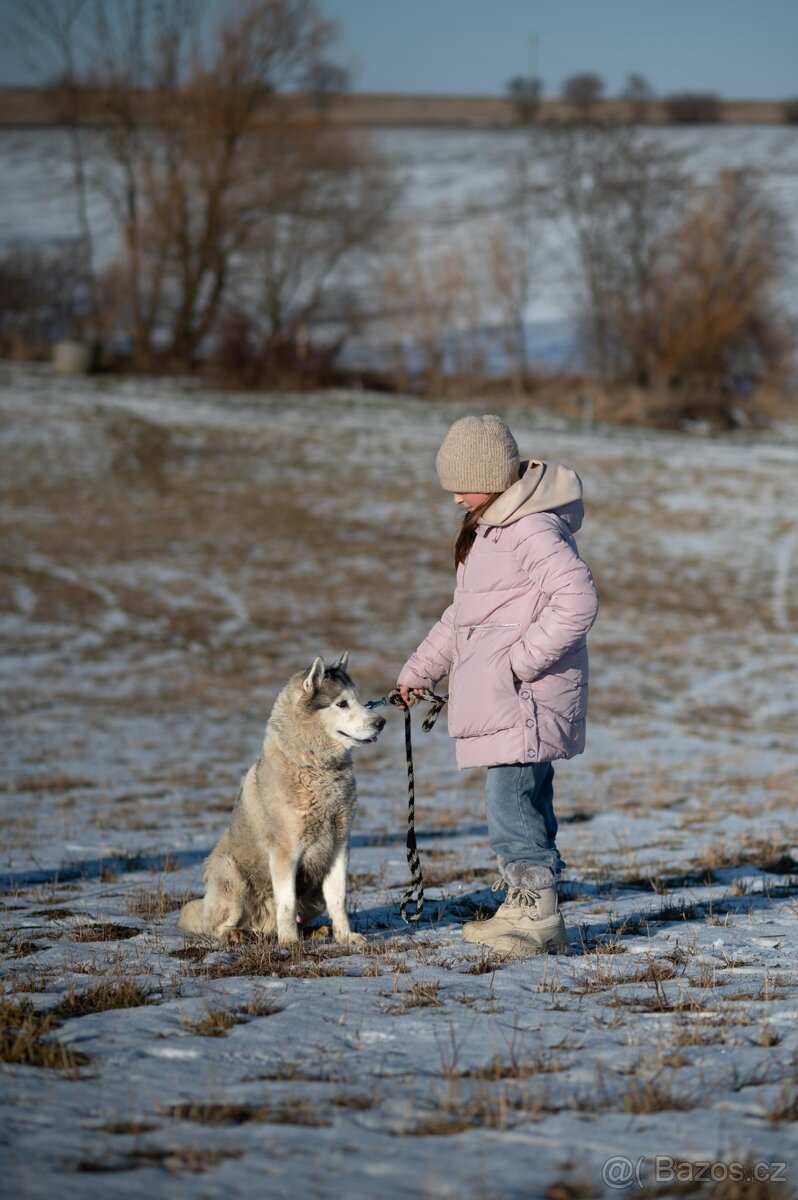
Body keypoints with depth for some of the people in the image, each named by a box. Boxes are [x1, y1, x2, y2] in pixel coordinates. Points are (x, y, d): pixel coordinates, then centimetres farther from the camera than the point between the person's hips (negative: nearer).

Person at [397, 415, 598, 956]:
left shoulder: (532, 528, -17)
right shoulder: (491, 524, 17)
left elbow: (578, 600, -27)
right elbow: (464, 613, 28)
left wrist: (522, 661, -22)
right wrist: (419, 669, 28)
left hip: (527, 697, -10)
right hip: (501, 697, 10)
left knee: (511, 800, -11)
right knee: (524, 800, 13)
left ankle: (540, 918, -6)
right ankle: (524, 909, 19)